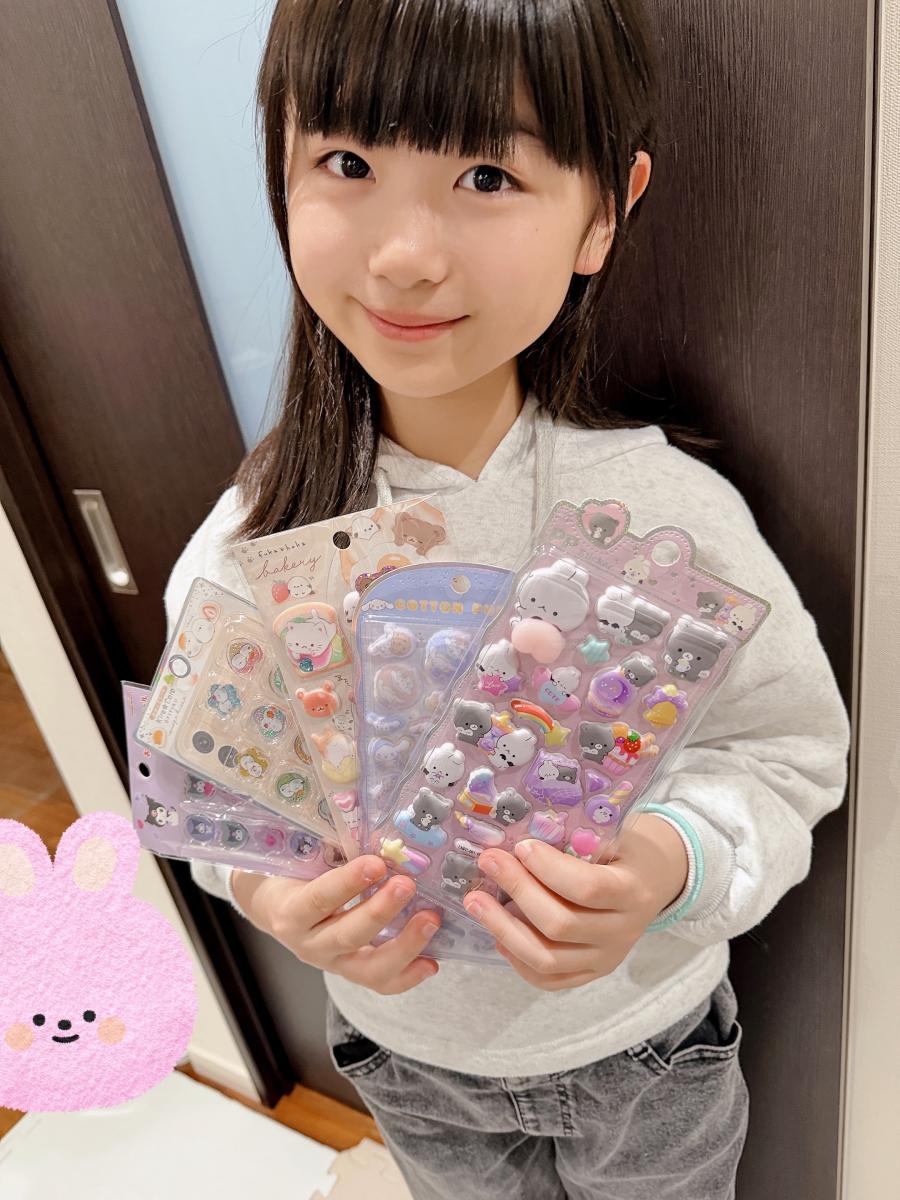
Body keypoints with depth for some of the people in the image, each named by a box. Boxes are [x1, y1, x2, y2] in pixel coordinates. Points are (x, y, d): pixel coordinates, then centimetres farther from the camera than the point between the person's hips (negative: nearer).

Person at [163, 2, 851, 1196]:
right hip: (406, 1048, 2)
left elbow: (789, 752, -16)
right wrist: (264, 885, -31)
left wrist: (674, 860, -35)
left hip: (641, 1045, -1)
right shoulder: (249, 542, -21)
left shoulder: (670, 512, -26)